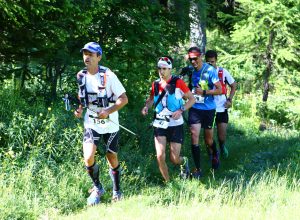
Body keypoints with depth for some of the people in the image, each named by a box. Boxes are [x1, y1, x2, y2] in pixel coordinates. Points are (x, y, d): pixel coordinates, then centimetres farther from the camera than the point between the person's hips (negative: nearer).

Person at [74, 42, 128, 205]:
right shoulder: (81, 76, -2)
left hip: (109, 124, -2)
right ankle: (97, 188, 9)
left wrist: (108, 111, -26)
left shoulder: (108, 75, -16)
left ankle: (116, 191, 31)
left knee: (112, 159, 9)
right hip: (91, 124, 2)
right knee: (88, 158, -15)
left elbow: (124, 99, -13)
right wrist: (79, 109, -3)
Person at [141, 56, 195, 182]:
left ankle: (184, 162, 36)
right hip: (159, 124, 3)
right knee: (160, 156, -12)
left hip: (175, 125, -3)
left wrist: (181, 110, -17)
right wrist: (146, 106, 0)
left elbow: (192, 99, -3)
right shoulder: (156, 84, 2)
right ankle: (167, 182, 7)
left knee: (174, 159, -1)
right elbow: (151, 98, 21)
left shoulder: (178, 83, -9)